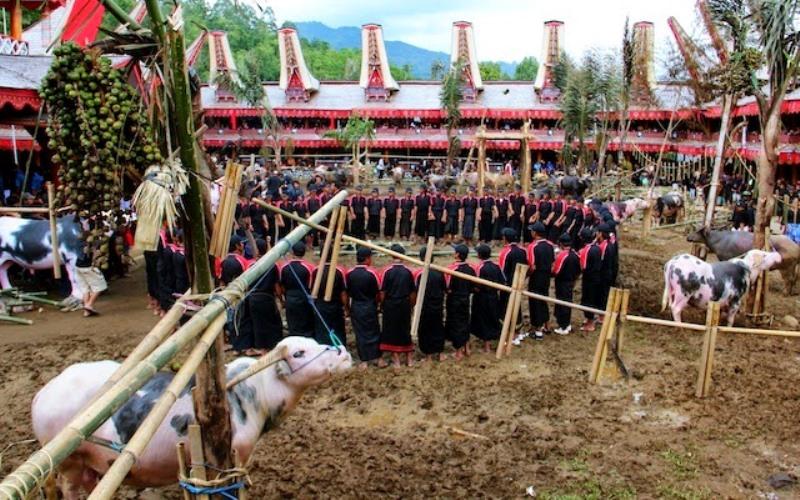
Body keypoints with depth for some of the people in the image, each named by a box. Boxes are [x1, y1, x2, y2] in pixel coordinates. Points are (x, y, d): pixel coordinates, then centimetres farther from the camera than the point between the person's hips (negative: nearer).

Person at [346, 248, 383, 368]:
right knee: (373, 331, 12)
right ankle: (377, 358, 19)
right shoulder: (371, 273, -14)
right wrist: (376, 302, 12)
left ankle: (364, 361, 12)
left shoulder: (350, 274, -8)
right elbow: (378, 293, -7)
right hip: (370, 307, -2)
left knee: (360, 333, 9)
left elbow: (347, 293, 0)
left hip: (355, 307, 2)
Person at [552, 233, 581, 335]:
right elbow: (578, 270, 9)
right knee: (568, 302, 18)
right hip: (571, 283, 8)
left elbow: (556, 271, -21)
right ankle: (567, 324, 29)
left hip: (562, 283, -8)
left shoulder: (561, 255, -22)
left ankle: (563, 327, 5)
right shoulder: (575, 254, 2)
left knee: (561, 304, 1)